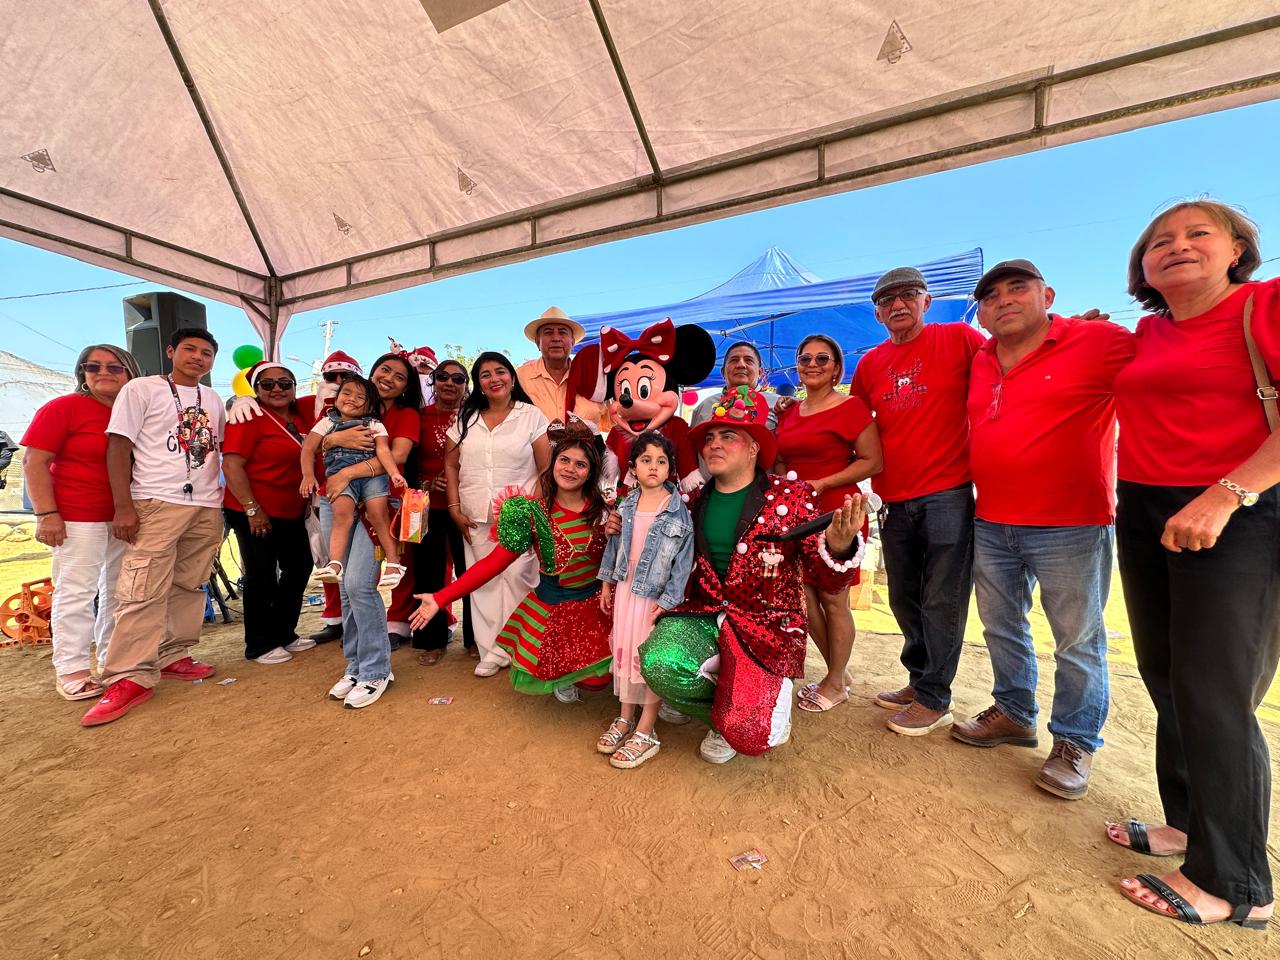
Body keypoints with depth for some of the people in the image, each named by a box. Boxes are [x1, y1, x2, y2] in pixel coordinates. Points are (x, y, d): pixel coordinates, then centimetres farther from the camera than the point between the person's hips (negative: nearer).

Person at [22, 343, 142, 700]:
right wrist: (46, 514, -15)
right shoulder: (63, 407, -5)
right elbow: (34, 462, -8)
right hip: (78, 519, -5)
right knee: (76, 592, -1)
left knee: (120, 591, 12)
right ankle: (71, 671, 10)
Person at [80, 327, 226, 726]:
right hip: (156, 503, -5)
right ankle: (131, 678, -4)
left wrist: (227, 495, 12)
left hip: (207, 507, 5)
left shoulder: (214, 400, 16)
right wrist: (123, 506, -11)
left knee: (190, 587, 8)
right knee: (143, 592, -9)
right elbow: (118, 447, -3)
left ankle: (174, 657, 18)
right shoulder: (141, 389, 2)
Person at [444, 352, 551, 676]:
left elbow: (547, 469, -3)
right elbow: (450, 465, 12)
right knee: (483, 582, 5)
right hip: (476, 517, 4)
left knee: (518, 579, -6)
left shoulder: (531, 416, 1)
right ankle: (492, 650, 17)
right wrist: (455, 509, 3)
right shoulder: (466, 418, 11)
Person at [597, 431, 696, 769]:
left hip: (655, 595, -5)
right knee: (623, 650, 14)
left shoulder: (679, 512, -14)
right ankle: (625, 719, 33)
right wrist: (607, 582, 12)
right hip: (625, 589, 5)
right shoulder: (626, 505, 1)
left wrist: (667, 601, -15)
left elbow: (683, 561, -13)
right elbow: (615, 544, 10)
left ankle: (645, 734, 18)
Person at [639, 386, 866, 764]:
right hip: (703, 616, 3)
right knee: (659, 663, -27)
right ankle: (728, 707, 7)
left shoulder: (792, 496, -4)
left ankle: (769, 696, 19)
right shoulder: (695, 503, 6)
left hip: (766, 623, -3)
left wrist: (838, 546, -32)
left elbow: (828, 581, -8)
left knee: (746, 734, -20)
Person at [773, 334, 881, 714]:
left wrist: (822, 483, -18)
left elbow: (873, 462, -11)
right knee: (804, 596, 9)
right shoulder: (789, 412, 13)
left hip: (835, 512, -6)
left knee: (833, 600, 3)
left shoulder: (850, 407, -5)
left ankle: (836, 683, 23)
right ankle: (838, 671, 29)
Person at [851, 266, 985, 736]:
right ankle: (919, 680, 33)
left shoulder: (959, 338, -1)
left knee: (941, 601, 3)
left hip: (948, 495, -4)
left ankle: (933, 699, 18)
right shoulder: (869, 363, 11)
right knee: (905, 600, 14)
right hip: (895, 502, 5)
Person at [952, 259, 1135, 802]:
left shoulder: (1099, 342, -7)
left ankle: (1075, 743, 26)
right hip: (990, 524, 6)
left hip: (1070, 525, -5)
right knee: (1002, 628, 17)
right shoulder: (980, 363, 9)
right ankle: (1014, 714, 36)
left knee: (1077, 641, 8)